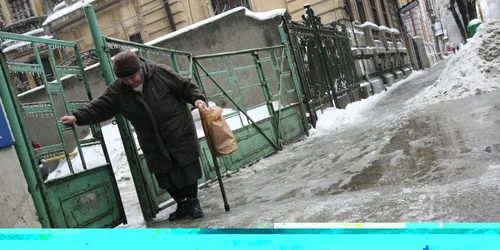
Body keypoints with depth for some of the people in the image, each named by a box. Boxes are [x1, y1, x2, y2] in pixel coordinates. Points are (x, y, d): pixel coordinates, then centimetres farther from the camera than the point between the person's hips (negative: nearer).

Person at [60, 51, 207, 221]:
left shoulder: (160, 72, -13)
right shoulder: (118, 90, -3)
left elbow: (186, 86, -8)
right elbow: (99, 107, -1)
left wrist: (197, 98, -23)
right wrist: (78, 117, -7)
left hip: (180, 132, -3)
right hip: (154, 142, 4)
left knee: (189, 168, 2)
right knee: (166, 175, 7)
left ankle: (193, 202, 19)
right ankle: (182, 204, 25)